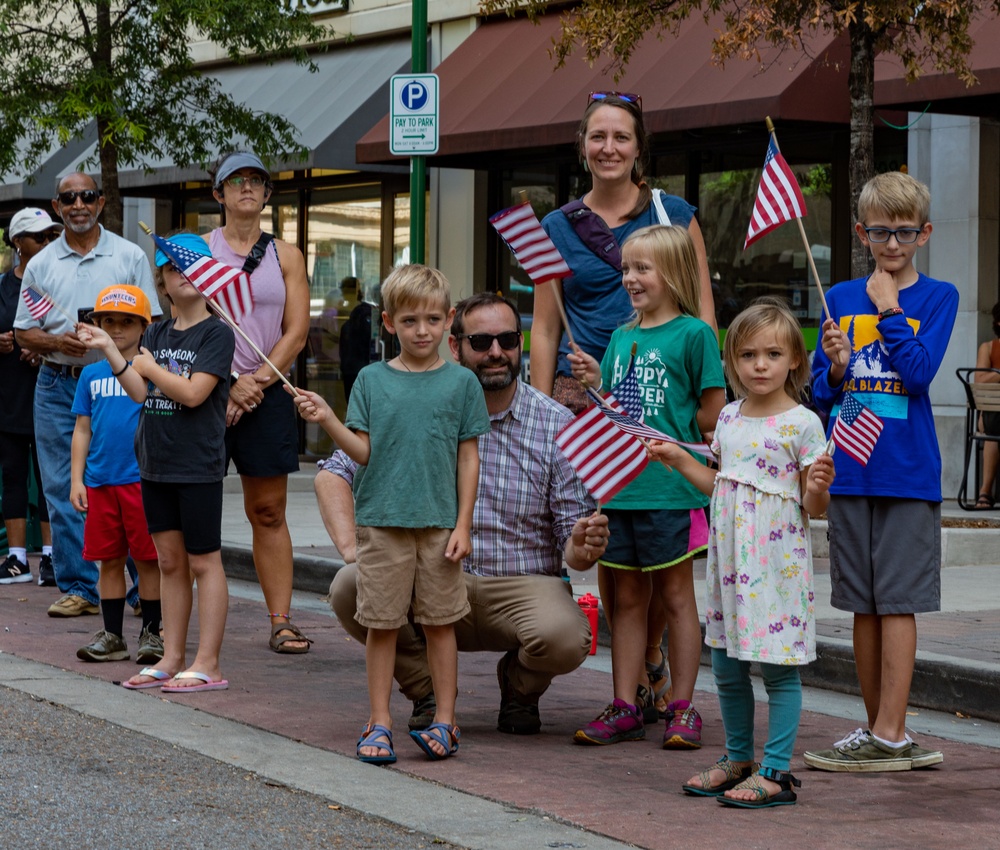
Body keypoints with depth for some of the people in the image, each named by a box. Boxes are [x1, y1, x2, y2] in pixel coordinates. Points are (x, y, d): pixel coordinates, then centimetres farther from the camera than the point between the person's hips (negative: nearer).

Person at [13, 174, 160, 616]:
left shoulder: (129, 256, 4)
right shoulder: (41, 265, 10)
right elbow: (23, 333, 10)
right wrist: (57, 342, -10)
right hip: (57, 385, 3)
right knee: (64, 491, 3)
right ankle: (78, 588, 9)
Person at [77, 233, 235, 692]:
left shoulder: (217, 333, -8)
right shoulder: (156, 333, 12)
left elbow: (193, 392, -17)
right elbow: (140, 392, 4)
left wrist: (150, 366, -6)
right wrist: (109, 350, -3)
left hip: (198, 466, -7)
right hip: (155, 465, 7)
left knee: (203, 561, -2)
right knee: (170, 560, 11)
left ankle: (207, 665, 0)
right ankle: (172, 659, 17)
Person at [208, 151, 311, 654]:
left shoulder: (285, 256, 11)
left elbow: (297, 332, 5)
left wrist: (258, 380, -8)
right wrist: (230, 384, -12)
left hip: (266, 392, 2)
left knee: (269, 512, 2)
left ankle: (281, 621, 3)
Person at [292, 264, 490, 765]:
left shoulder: (460, 383, 3)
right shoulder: (372, 380, 5)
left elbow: (468, 457, 3)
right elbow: (363, 452, 3)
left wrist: (463, 525, -2)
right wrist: (328, 421, -13)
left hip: (439, 523, -1)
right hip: (381, 520, 1)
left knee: (439, 622, 5)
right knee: (381, 624, 4)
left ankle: (444, 720, 12)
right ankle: (379, 723, 11)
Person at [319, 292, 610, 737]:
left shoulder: (557, 425, -1)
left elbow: (570, 543, -1)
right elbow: (334, 473, 4)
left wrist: (582, 546, -26)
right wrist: (352, 545, -13)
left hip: (523, 585, -1)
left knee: (565, 638, -34)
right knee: (350, 587, -27)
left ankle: (520, 683, 7)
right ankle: (429, 689, 2)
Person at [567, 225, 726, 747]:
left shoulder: (693, 334, -6)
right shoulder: (621, 338, 13)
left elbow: (713, 414, -6)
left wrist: (667, 435, -1)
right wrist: (595, 383, -1)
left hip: (670, 486, -6)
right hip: (619, 486, 6)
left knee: (675, 595, 3)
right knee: (626, 596, 10)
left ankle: (682, 708, 9)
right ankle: (624, 708, 14)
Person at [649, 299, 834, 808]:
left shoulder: (802, 423, -8)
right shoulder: (729, 418, 10)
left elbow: (814, 508, -8)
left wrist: (817, 489, -29)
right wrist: (679, 461, 16)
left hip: (777, 562, -7)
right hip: (729, 558, 7)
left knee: (778, 667, -3)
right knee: (726, 666, 12)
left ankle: (775, 771, 2)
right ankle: (738, 759, 26)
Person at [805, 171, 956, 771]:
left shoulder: (938, 297, 1)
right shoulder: (840, 299, 10)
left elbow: (919, 373, -13)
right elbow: (821, 396, 10)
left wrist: (888, 310, -9)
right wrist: (836, 367, -10)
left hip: (908, 473, -4)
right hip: (850, 471, 4)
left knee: (897, 603, -5)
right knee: (864, 606, 7)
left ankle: (890, 736, -4)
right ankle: (878, 730, 15)